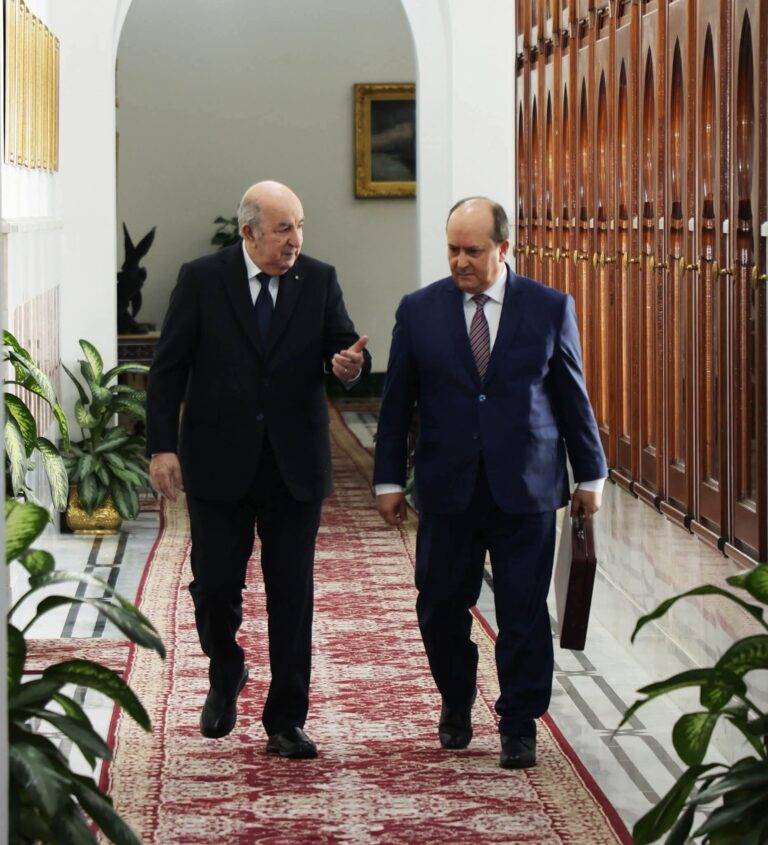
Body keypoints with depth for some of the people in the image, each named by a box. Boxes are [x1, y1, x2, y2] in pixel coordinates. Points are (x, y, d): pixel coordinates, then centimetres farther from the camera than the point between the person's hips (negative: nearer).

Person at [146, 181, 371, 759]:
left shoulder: (319, 281, 2)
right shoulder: (201, 279, -3)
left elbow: (345, 348, 0)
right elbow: (168, 369, -1)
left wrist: (350, 364, -26)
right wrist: (162, 446, -9)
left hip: (295, 466, 1)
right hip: (218, 465, -1)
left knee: (292, 595, 2)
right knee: (214, 586, 4)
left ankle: (286, 721, 11)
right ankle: (226, 676, 35)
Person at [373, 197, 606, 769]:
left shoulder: (550, 308, 1)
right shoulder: (419, 310, 3)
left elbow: (573, 396, 8)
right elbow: (397, 402, 8)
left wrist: (590, 475, 11)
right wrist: (389, 480, 6)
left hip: (526, 489, -1)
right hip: (448, 490, 1)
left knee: (524, 613, 0)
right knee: (441, 608, 6)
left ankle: (519, 727, 11)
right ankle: (456, 705, 29)